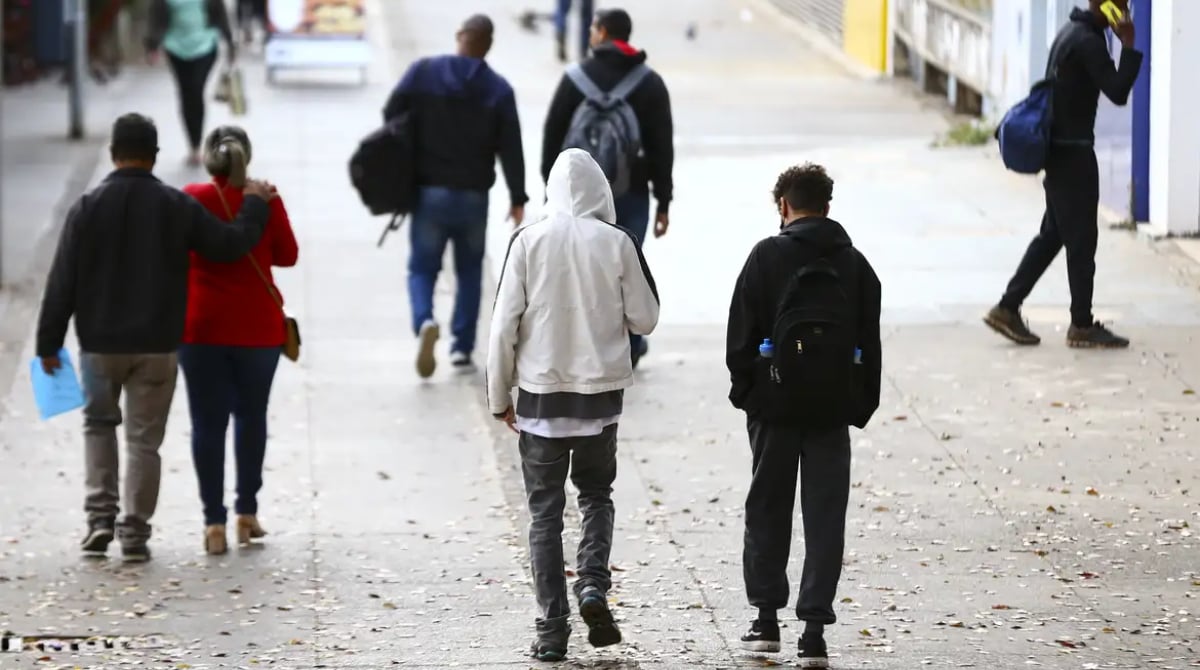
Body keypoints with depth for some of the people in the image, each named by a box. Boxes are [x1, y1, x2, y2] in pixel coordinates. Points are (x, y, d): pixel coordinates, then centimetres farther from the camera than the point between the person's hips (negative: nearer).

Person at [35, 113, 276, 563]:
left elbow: (62, 282, -5)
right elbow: (231, 244, -2)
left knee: (98, 424, 19)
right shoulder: (177, 206, -6)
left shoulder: (88, 208, -6)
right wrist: (254, 206, 16)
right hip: (157, 345, 0)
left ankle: (101, 514, 5)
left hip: (100, 344, 0)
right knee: (144, 438, 7)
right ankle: (135, 533, 5)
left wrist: (49, 343, 1)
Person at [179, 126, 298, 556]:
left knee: (207, 422, 2)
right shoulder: (266, 200, -5)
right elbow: (288, 255, 4)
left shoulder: (190, 200, -6)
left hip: (201, 325, -1)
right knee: (251, 415, 17)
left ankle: (214, 522, -3)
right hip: (257, 326, 1)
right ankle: (247, 512, 18)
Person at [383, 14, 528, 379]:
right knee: (470, 272, 16)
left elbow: (391, 116, -5)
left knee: (422, 267, 8)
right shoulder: (499, 89, -5)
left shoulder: (424, 72, -5)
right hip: (474, 195, 0)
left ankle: (424, 321, -22)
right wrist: (518, 198, 2)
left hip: (429, 191, 0)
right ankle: (462, 349, 12)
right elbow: (510, 148, -6)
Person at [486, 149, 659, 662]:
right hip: (600, 390, 0)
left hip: (540, 392, 0)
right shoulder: (617, 243, -6)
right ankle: (593, 586, -4)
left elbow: (505, 323, -5)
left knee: (545, 510, 7)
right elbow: (644, 319, 0)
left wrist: (499, 395, 4)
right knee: (596, 494, 20)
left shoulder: (529, 241, -6)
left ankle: (552, 628, 5)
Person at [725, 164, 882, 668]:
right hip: (834, 404, 2)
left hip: (777, 402, -2)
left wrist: (744, 389, 4)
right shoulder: (854, 263, 6)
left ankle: (767, 618, 15)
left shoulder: (767, 256, -4)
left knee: (768, 509, 12)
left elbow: (743, 333, -6)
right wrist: (863, 404, 11)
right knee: (825, 516, 2)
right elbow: (869, 343, 7)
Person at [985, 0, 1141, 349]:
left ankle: (1008, 309, 15)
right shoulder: (1088, 42, -19)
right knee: (1081, 238, -1)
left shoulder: (1072, 32, 12)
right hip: (1073, 150, -10)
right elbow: (1118, 92, -23)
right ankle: (1082, 325, 5)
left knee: (1053, 233, 14)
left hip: (1058, 147, 10)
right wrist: (1129, 46, -19)